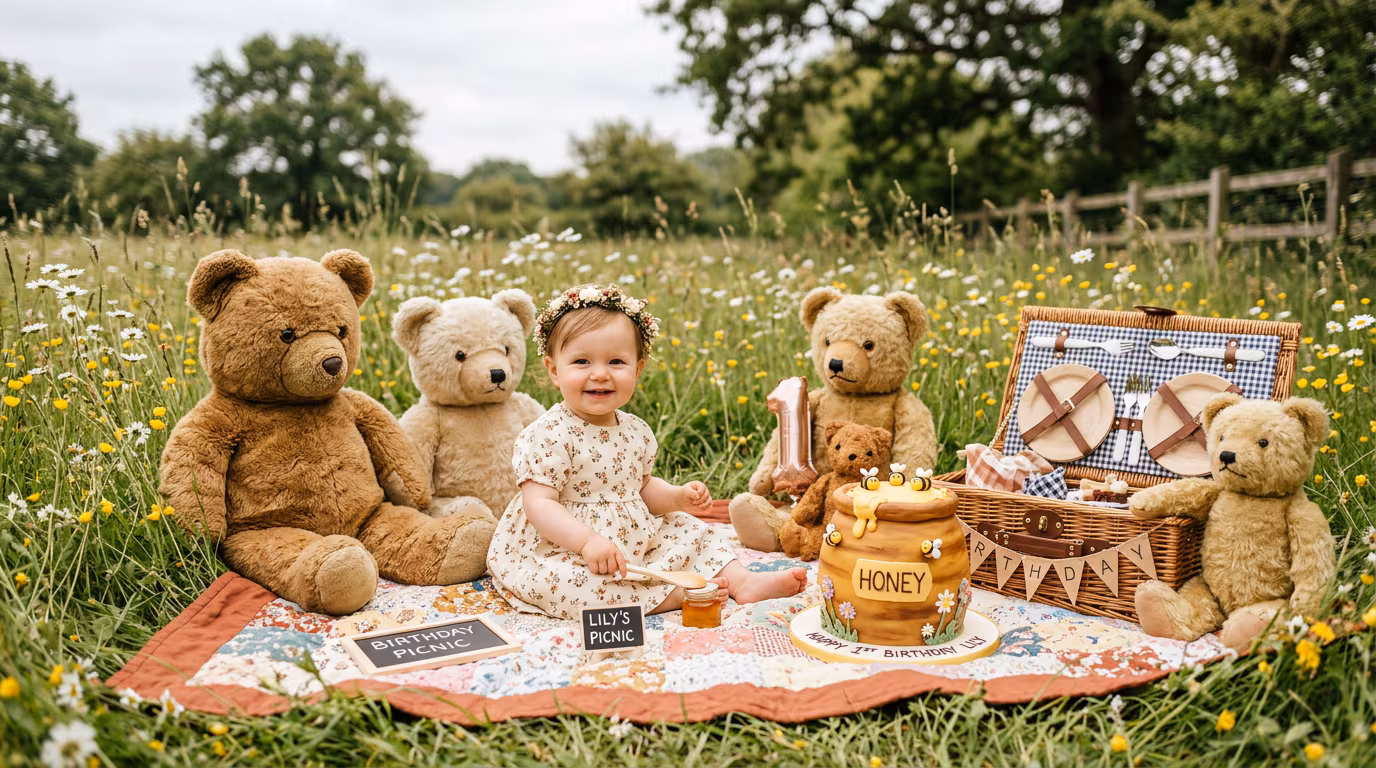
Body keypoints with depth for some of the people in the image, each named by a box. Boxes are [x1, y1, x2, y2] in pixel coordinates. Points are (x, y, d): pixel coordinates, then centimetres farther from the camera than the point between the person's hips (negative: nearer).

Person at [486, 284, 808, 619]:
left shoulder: (636, 431, 4)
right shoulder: (546, 436, -19)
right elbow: (539, 504, -24)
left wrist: (677, 496, -1)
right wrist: (587, 541, -36)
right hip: (559, 551, -7)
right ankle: (675, 595, -29)